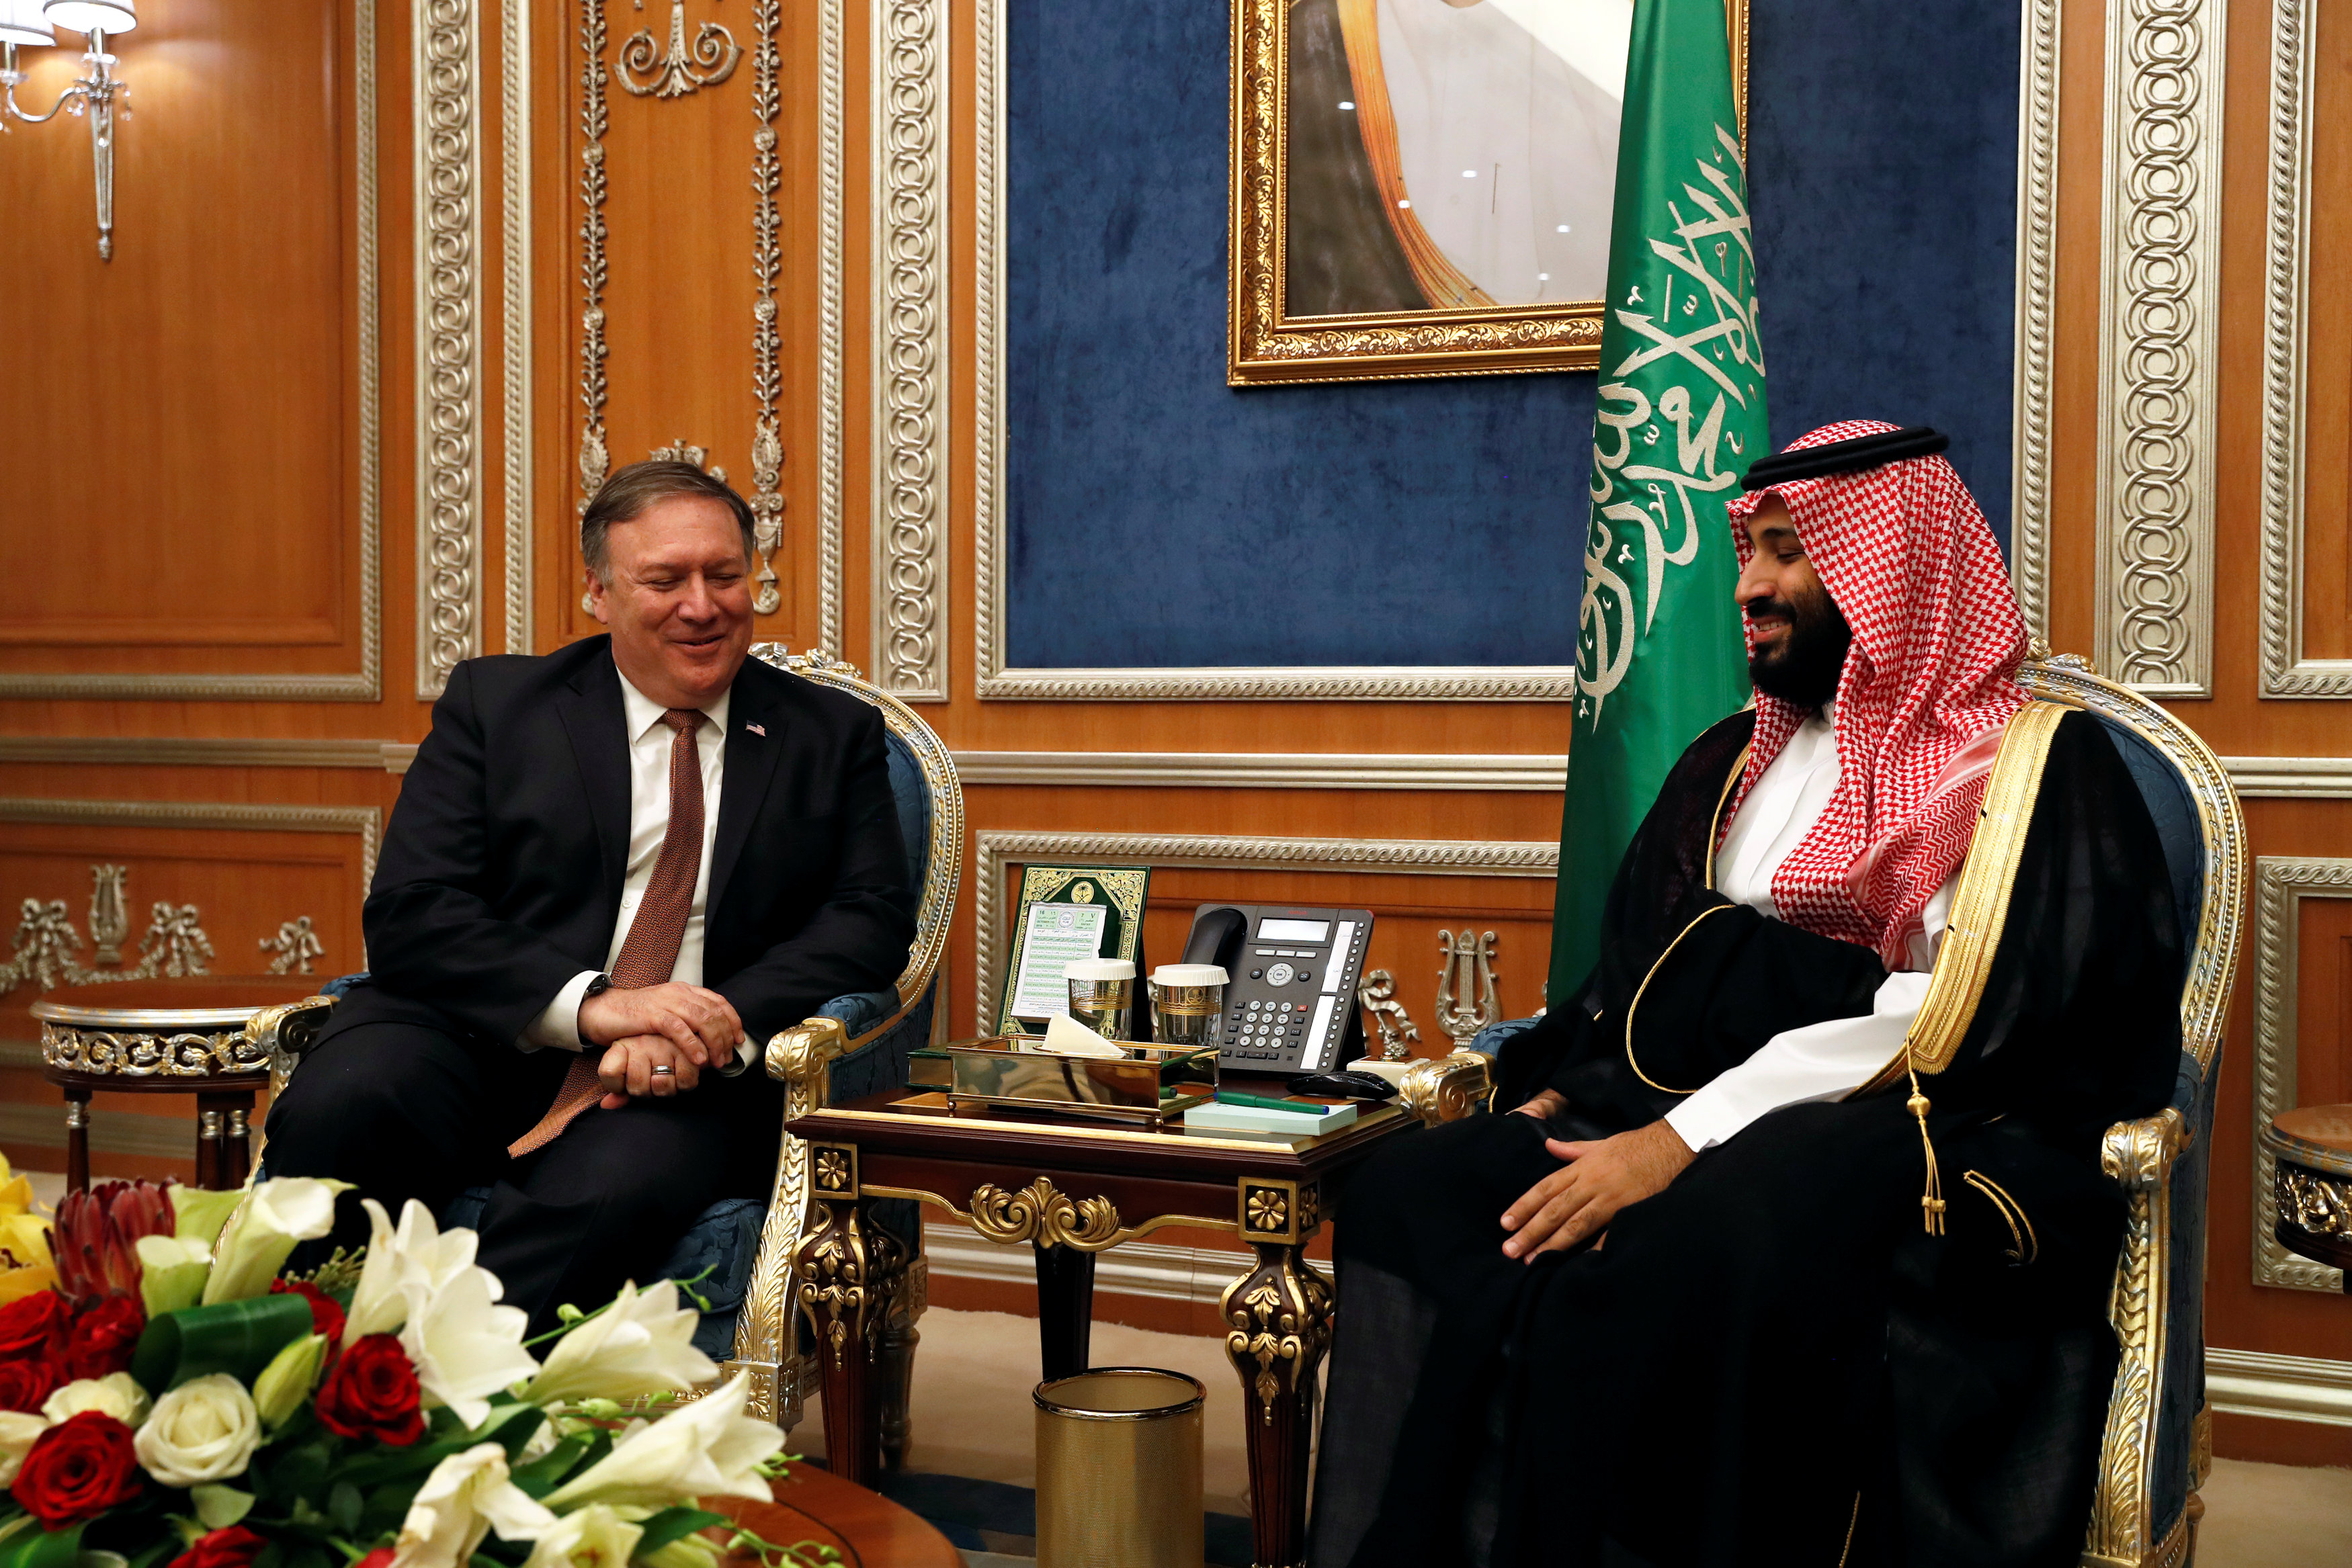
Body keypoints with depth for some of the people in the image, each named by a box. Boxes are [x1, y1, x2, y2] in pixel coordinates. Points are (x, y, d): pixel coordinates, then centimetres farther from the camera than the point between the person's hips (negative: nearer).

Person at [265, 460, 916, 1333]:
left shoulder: (833, 736, 15)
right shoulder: (493, 702, 11)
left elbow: (873, 917, 3)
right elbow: (409, 915, 0)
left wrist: (716, 1029, -16)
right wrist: (589, 1004, -17)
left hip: (686, 1076, 0)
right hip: (481, 1039, 1)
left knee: (616, 1187, -36)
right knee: (337, 1108, -32)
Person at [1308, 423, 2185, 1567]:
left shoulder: (2033, 765, 1)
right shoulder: (1735, 760, 24)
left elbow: (1957, 1015, -13)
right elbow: (1630, 975, 22)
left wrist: (1687, 1138, -20)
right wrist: (1552, 1101, 1)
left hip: (1922, 1139, -6)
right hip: (1672, 1113, 7)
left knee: (1673, 1265, -37)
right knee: (1410, 1192, -19)